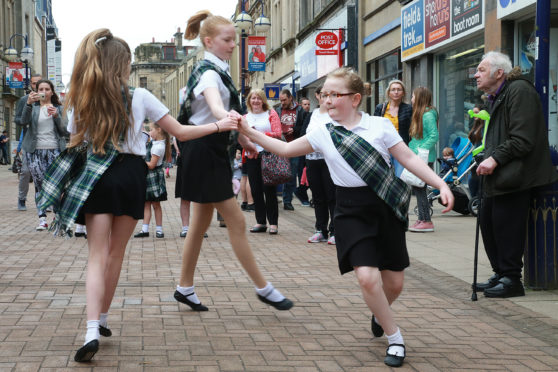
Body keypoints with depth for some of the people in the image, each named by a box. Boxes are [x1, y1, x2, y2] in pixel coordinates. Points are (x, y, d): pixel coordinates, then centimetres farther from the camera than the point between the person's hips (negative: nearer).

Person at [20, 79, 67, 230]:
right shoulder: (33, 107, 9)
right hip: (35, 151, 0)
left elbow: (65, 131, 6)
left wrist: (56, 116, -9)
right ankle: (42, 219, 1)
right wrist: (28, 103, -24)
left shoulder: (59, 108, 12)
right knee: (39, 184, -1)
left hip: (54, 149, 0)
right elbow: (24, 121, -11)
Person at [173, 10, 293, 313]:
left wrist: (240, 136, 27)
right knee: (236, 221, -5)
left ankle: (185, 287, 22)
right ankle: (263, 288, 1)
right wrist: (227, 116, -61)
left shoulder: (216, 70, 12)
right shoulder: (209, 73, -18)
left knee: (201, 222, 14)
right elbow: (214, 104, -40)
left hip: (211, 150, 10)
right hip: (204, 152, -10)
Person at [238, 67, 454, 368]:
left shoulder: (379, 125, -1)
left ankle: (379, 314, 43)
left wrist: (441, 184, -9)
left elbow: (409, 158, -1)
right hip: (351, 212, 0)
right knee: (367, 277, -17)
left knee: (393, 283, 5)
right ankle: (395, 339, 5)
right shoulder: (323, 133, 3)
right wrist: (249, 132, 0)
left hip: (386, 207, 0)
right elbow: (285, 149, 8)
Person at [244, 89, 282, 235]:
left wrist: (260, 134, -17)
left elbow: (277, 134, -5)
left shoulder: (271, 114, 4)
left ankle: (273, 223, 0)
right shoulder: (246, 117, 15)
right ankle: (260, 222, 11)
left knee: (269, 190, -5)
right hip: (252, 157, 4)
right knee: (255, 190, 4)